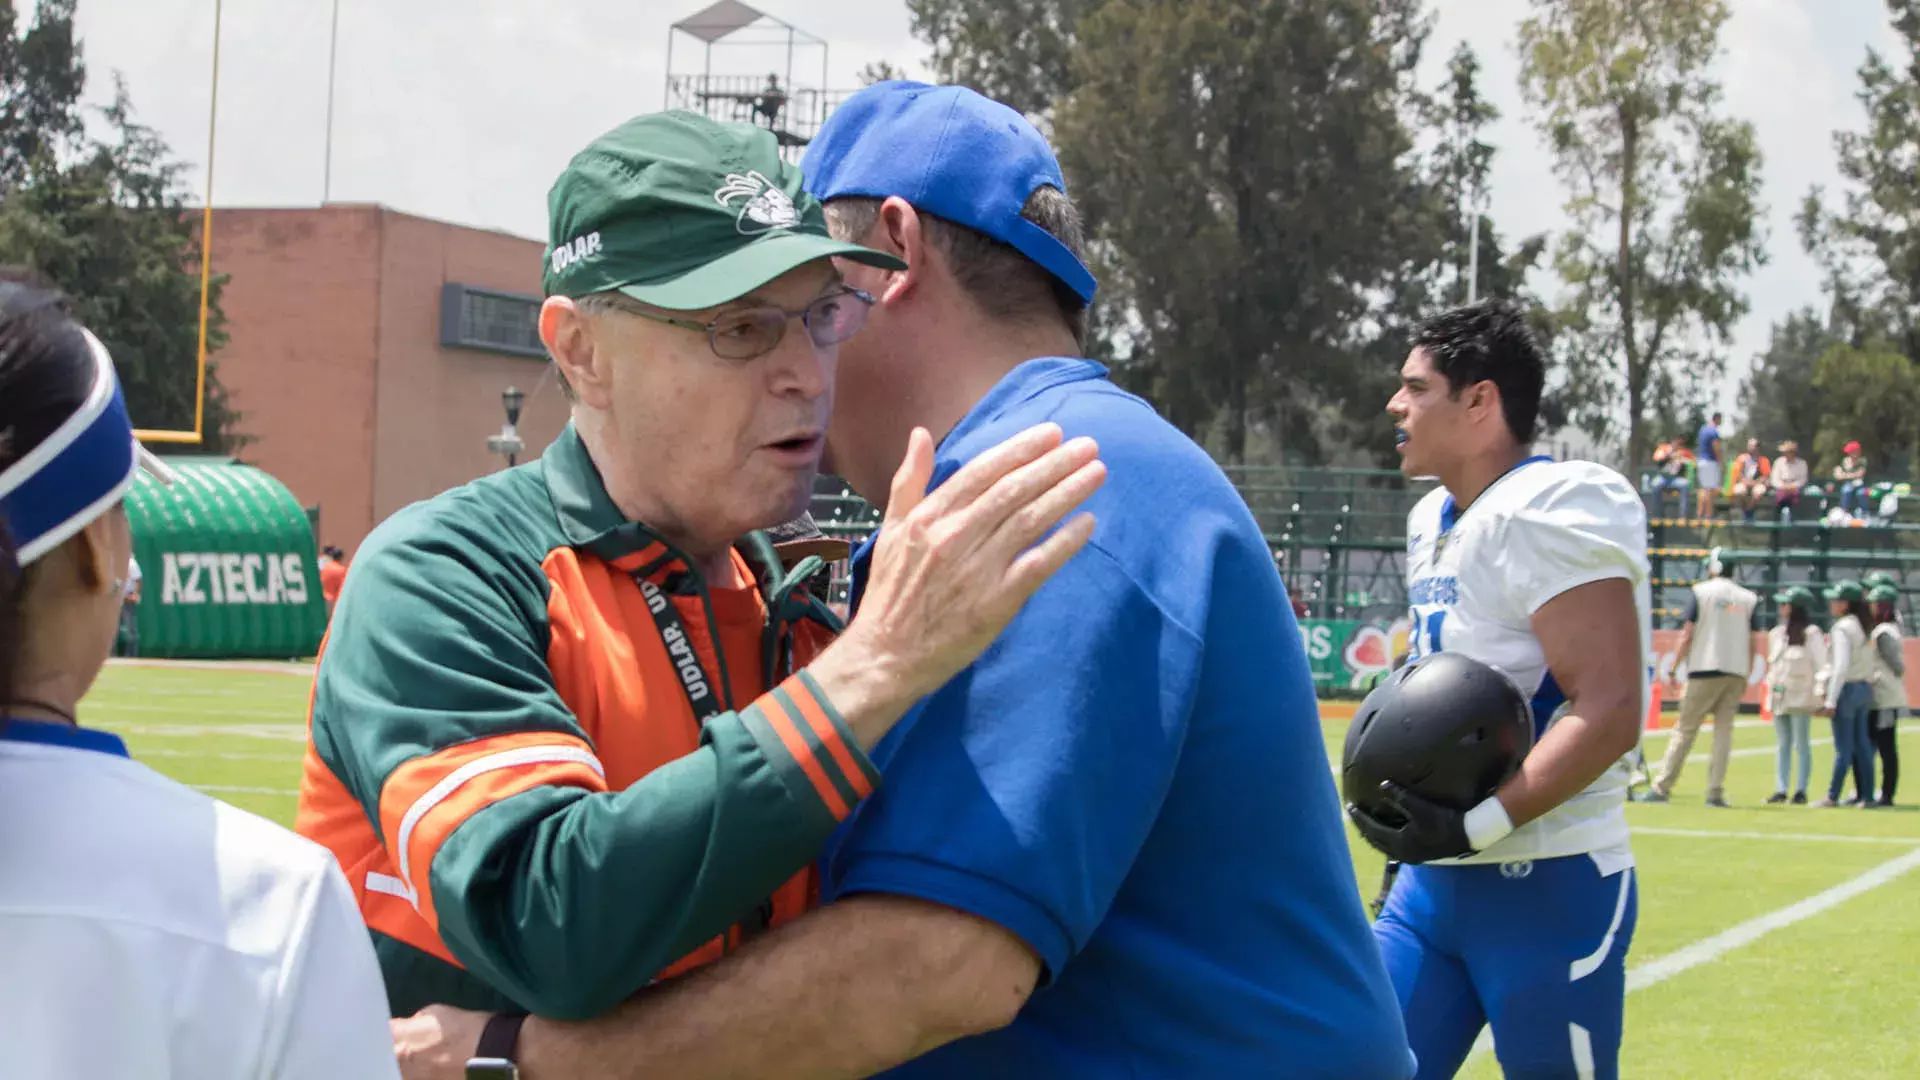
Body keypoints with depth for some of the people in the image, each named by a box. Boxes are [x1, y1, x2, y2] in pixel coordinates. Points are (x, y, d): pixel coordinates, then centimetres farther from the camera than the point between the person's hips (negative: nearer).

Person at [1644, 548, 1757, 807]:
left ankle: (1662, 788, -2)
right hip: (1736, 671, 3)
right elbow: (1751, 642, 8)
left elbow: (1687, 634, -5)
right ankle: (1715, 793, -1)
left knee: (1685, 729, 0)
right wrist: (1746, 677, 15)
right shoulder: (1748, 598, 9)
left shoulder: (1700, 591, 0)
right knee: (1724, 730, 5)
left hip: (1704, 669, -3)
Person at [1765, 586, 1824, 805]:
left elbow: (1821, 664, -11)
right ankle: (1780, 790, 9)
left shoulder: (1811, 634, -7)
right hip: (1779, 697, 7)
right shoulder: (1777, 633, 14)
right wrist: (1770, 692, 14)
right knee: (1782, 744, 8)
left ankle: (1801, 791, 1)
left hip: (1801, 697, -7)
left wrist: (1821, 692, -20)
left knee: (1801, 744, -2)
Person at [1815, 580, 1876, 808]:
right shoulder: (1865, 627, 11)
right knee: (1861, 744, 10)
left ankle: (1832, 796, -1)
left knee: (1843, 747, -5)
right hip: (1865, 689, 8)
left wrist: (1831, 701, -19)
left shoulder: (1842, 628, -13)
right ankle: (1866, 795, 11)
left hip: (1847, 689, -8)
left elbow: (1841, 667, -19)